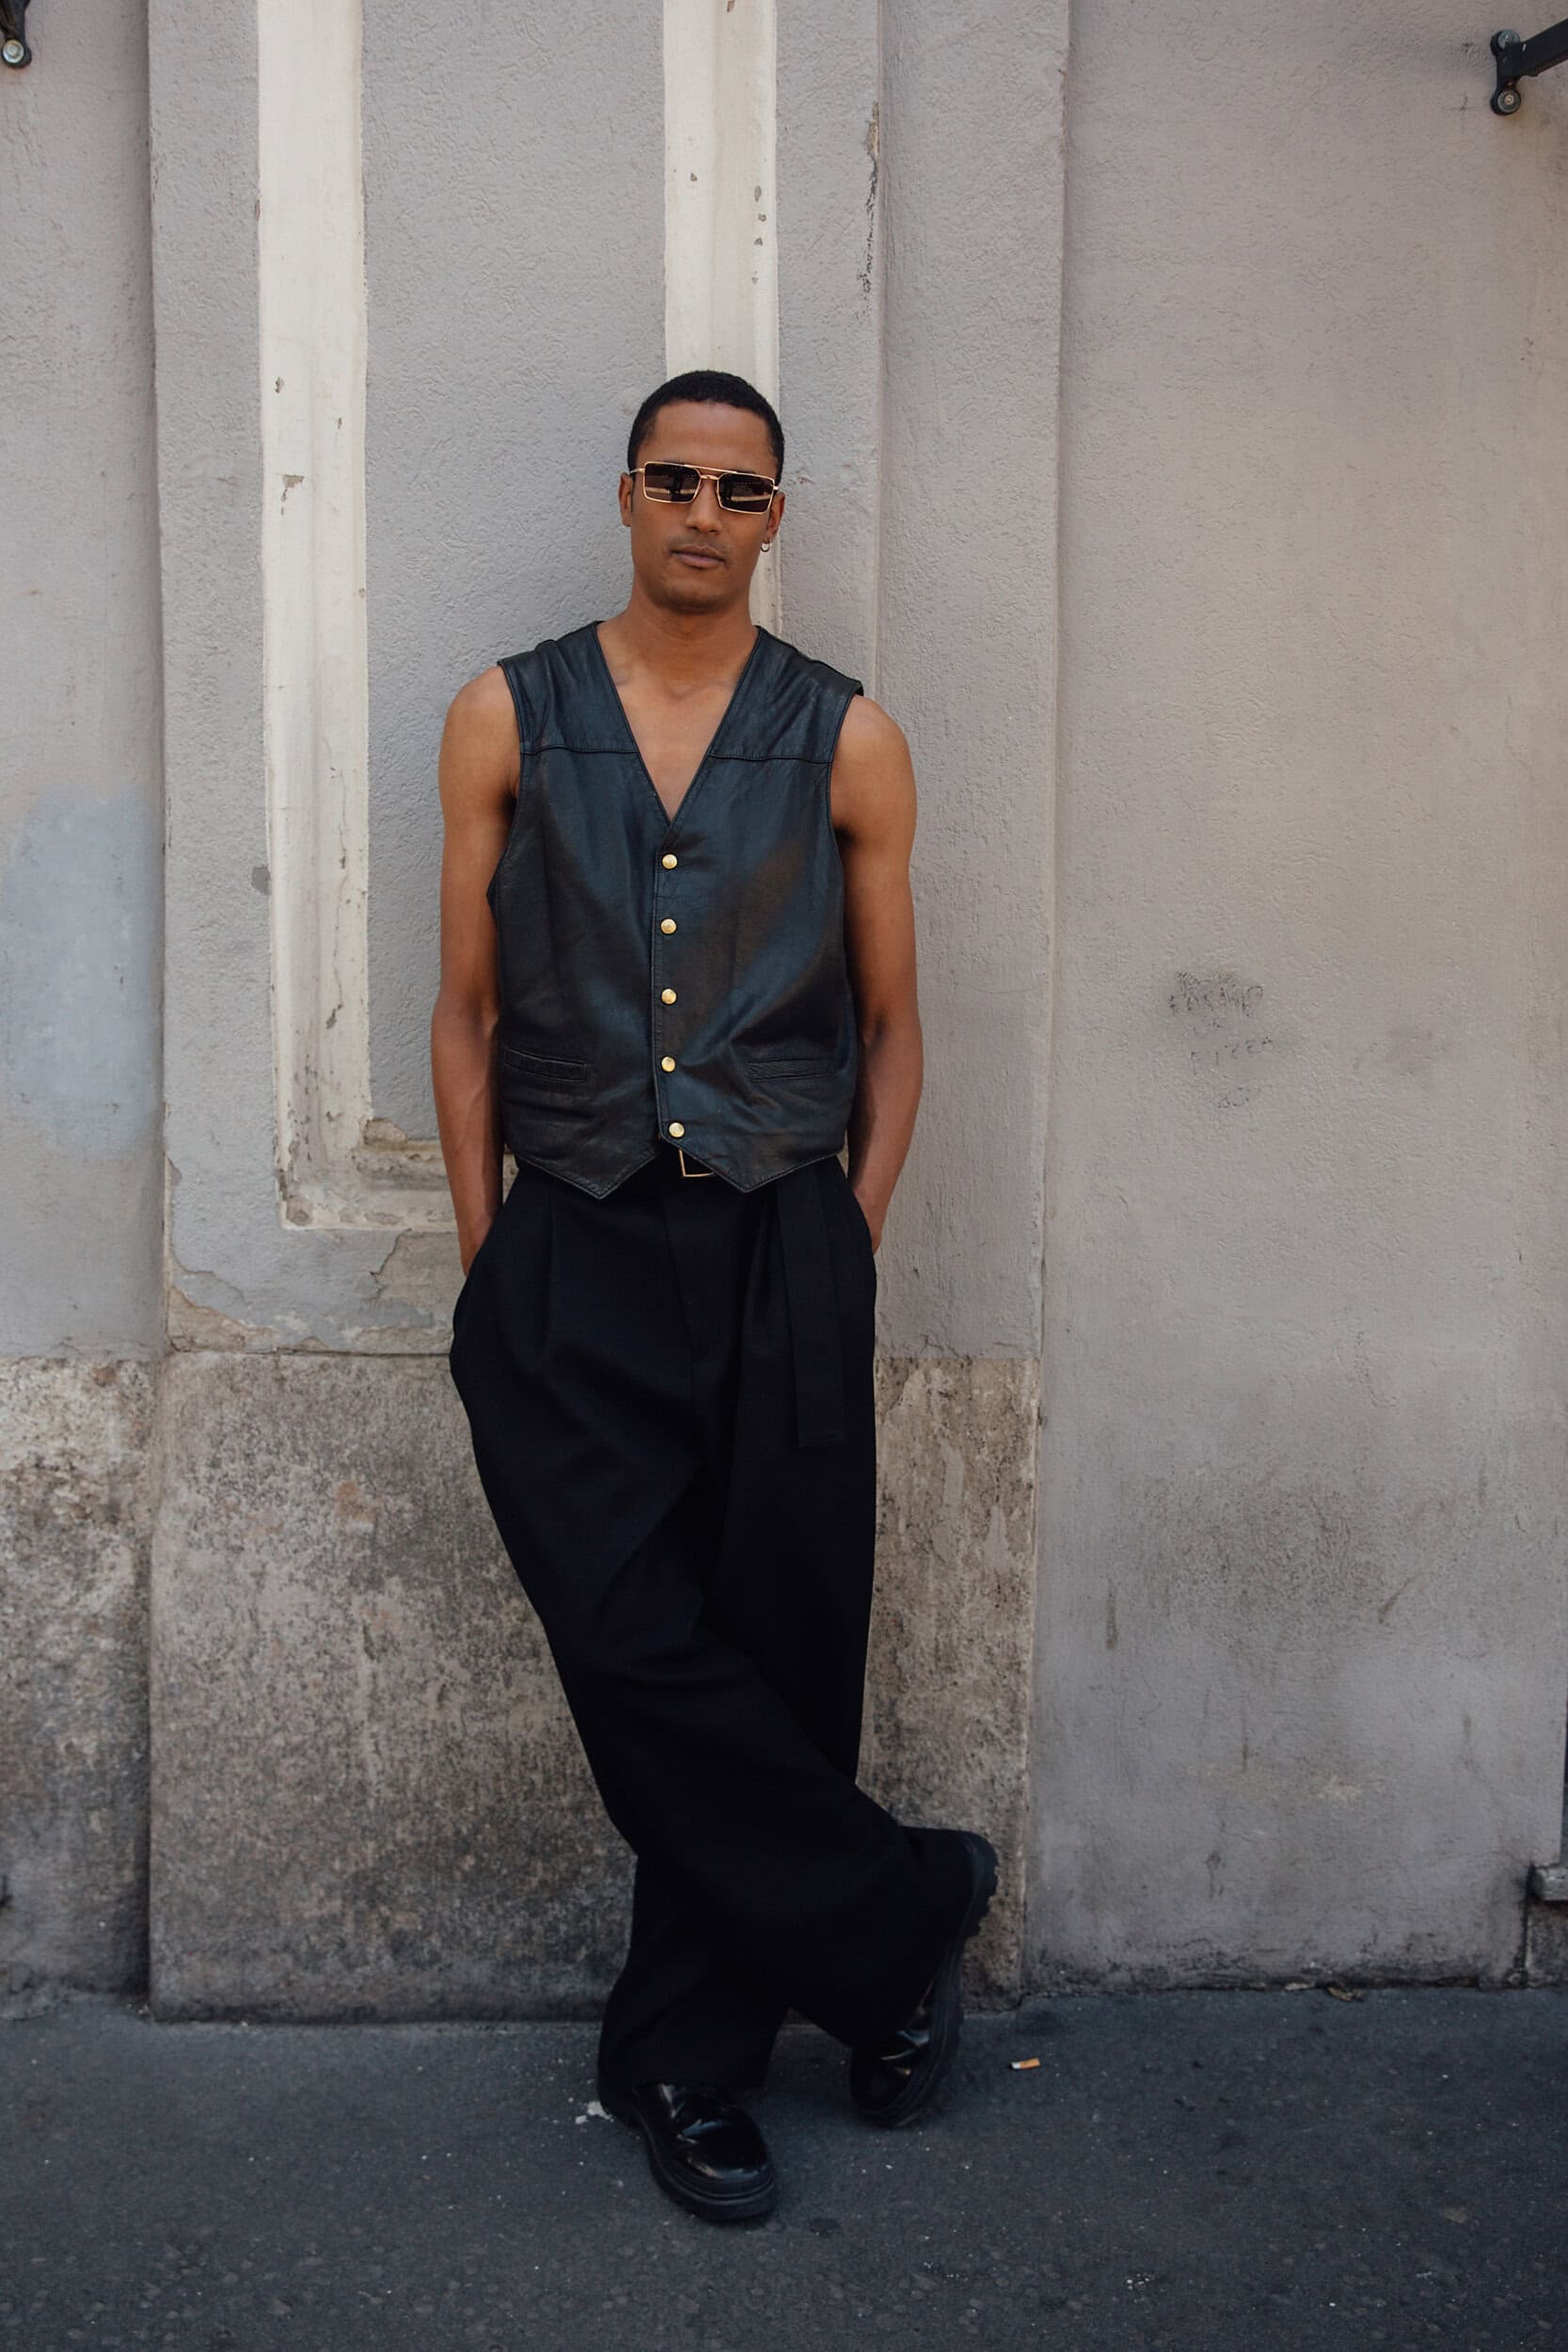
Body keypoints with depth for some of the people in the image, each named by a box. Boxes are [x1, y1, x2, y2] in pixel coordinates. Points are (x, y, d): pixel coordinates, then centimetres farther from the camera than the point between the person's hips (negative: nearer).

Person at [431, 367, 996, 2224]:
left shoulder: (846, 742, 7)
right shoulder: (507, 720, 8)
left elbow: (890, 1025, 11)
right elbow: (464, 1006, 8)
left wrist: (849, 1248, 2)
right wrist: (489, 1269, 2)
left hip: (784, 1252, 0)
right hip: (574, 1252, 0)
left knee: (772, 1658, 3)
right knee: (634, 1649, -9)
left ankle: (684, 2057, 21)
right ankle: (899, 1912, 13)